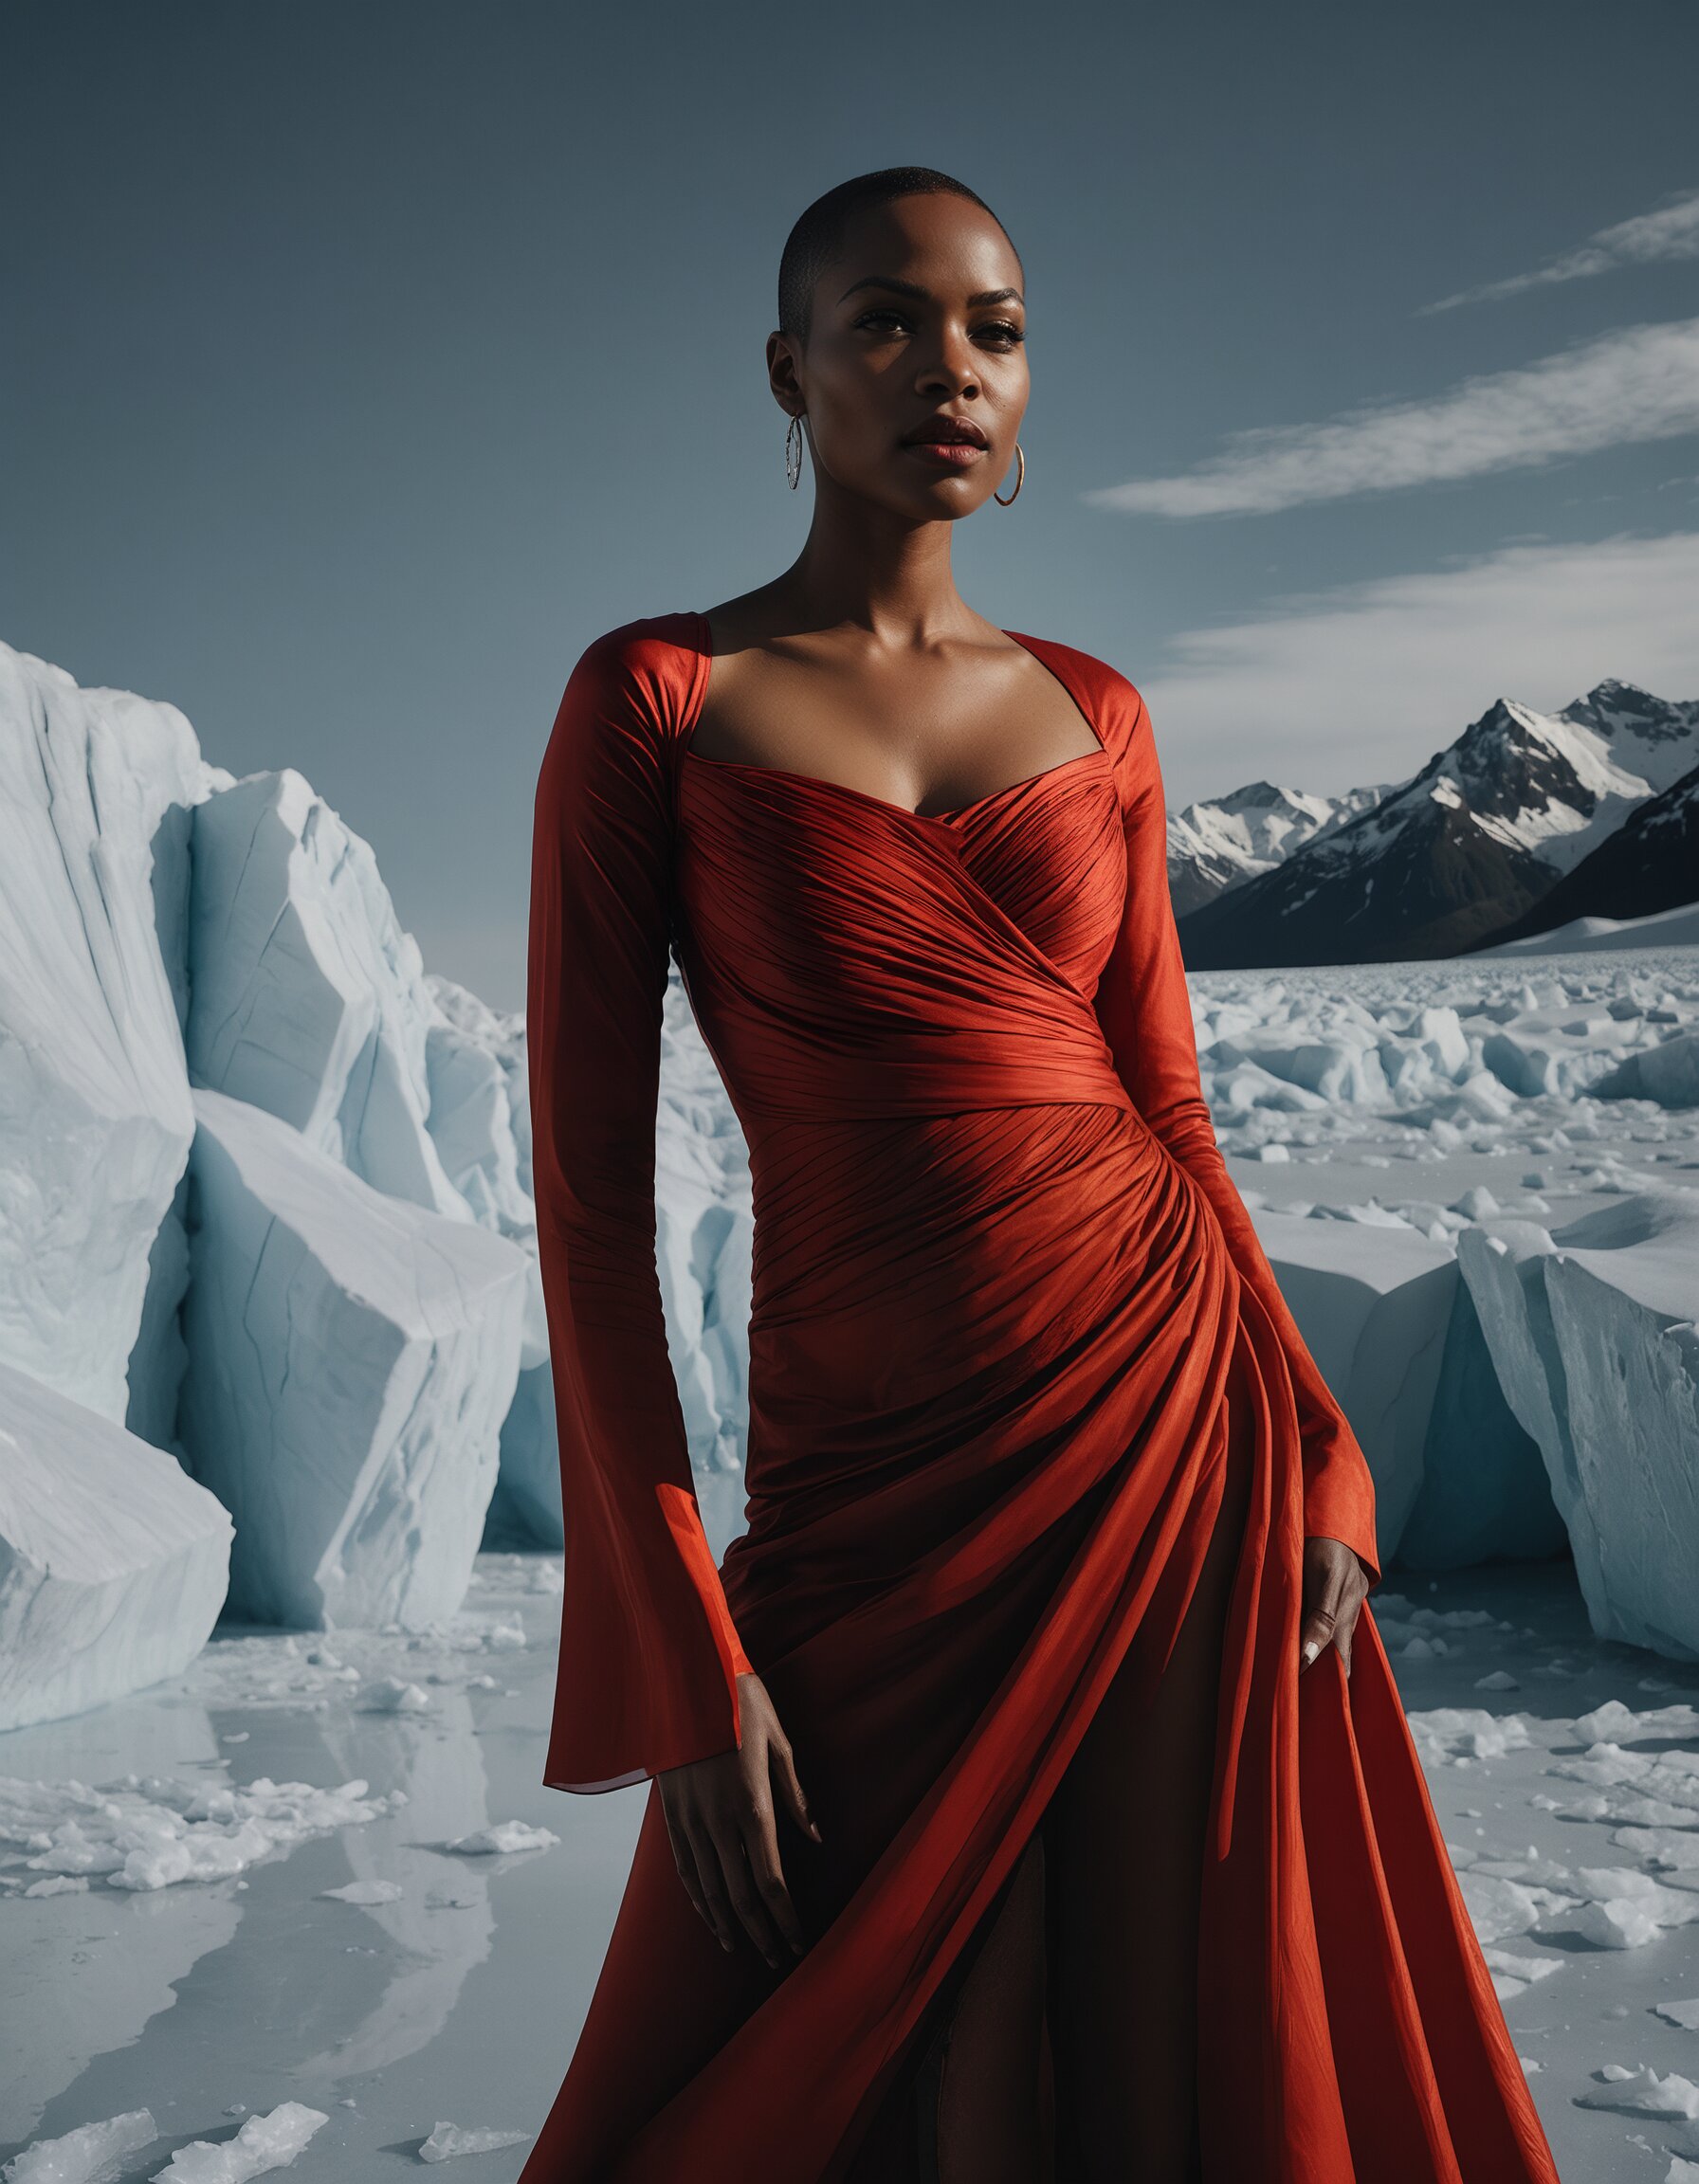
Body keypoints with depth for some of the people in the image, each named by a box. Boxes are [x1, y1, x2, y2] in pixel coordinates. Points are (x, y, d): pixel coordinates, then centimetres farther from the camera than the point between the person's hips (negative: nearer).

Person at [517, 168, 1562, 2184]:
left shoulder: (1094, 719, 8)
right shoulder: (651, 701, -3)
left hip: (1171, 1432, 3)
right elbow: (589, 1190, -7)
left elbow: (1172, 1112, 11)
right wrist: (681, 1660, -10)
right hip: (873, 1496, -2)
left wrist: (1316, 1463, 0)